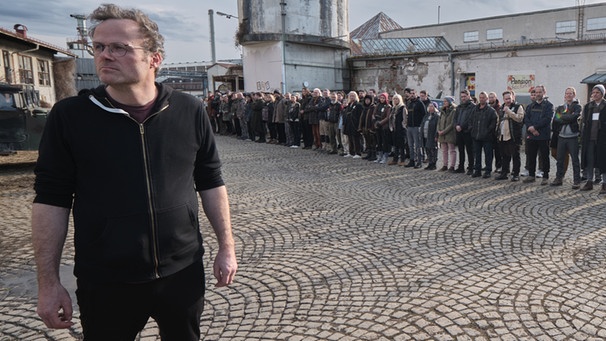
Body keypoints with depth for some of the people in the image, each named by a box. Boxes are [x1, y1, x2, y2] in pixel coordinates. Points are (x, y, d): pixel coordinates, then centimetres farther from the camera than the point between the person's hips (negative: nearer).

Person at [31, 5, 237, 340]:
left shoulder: (190, 111, -4)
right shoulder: (69, 116, -7)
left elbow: (211, 183, 3)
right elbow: (51, 199, -4)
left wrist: (226, 247, 4)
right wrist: (48, 282, -4)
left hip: (182, 272, 2)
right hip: (104, 283, -1)